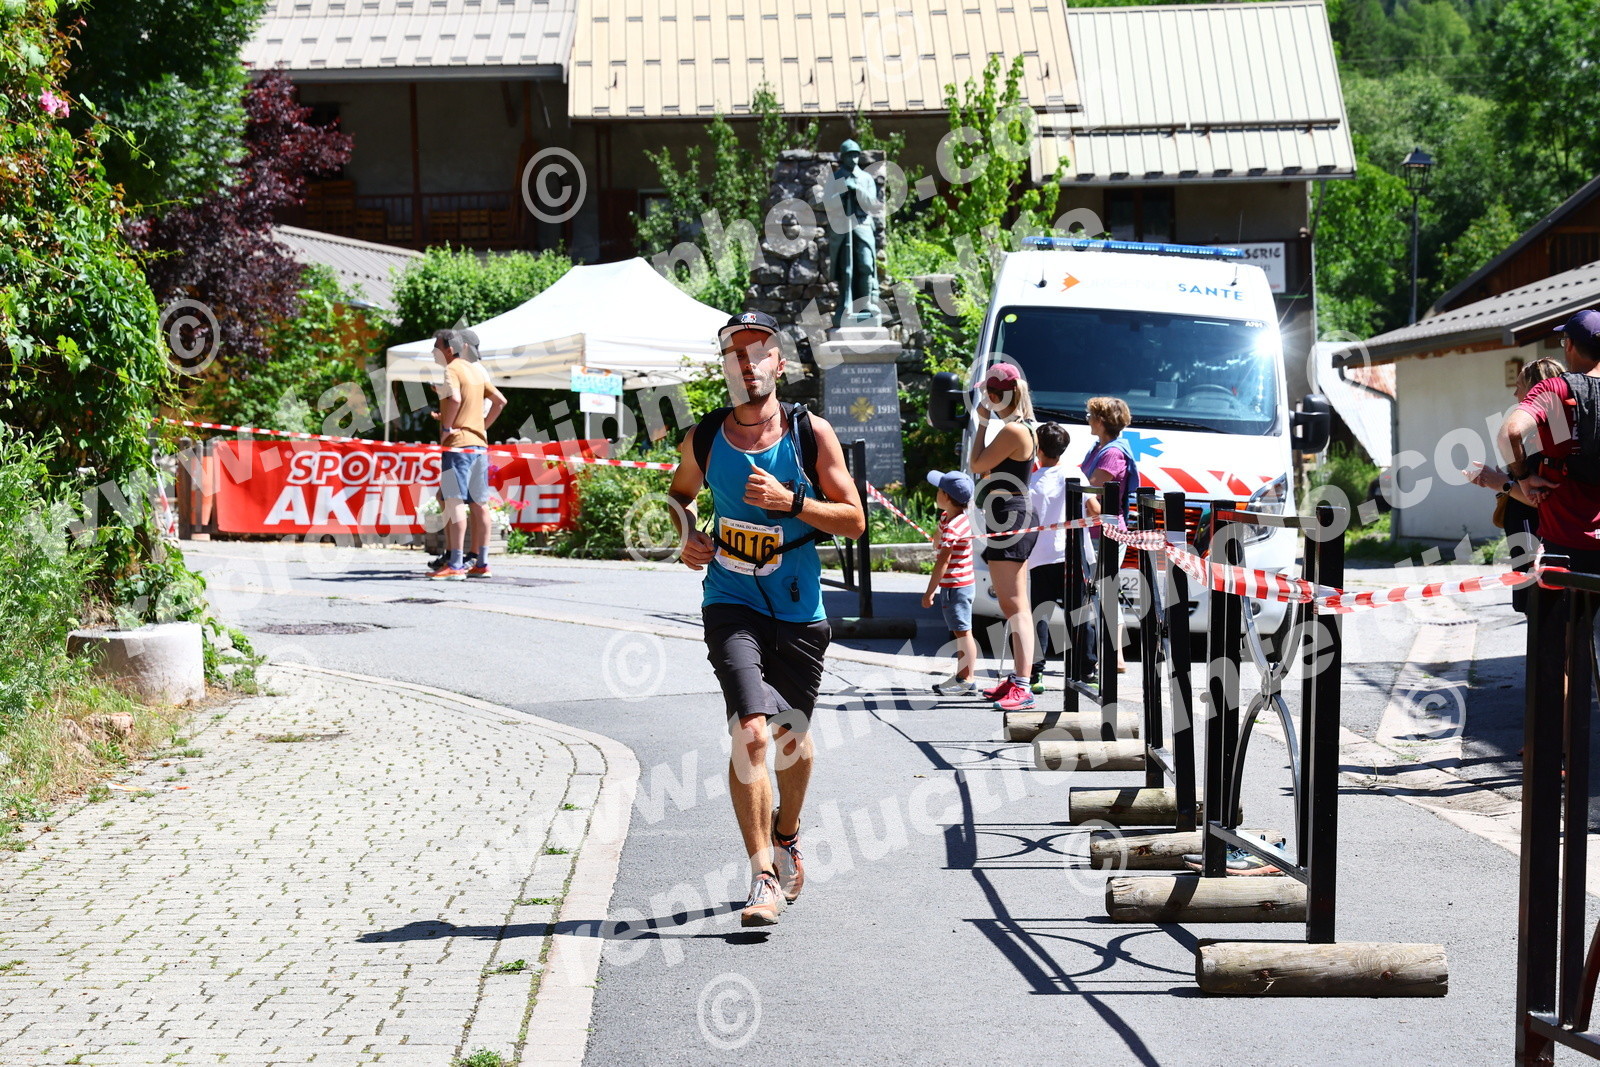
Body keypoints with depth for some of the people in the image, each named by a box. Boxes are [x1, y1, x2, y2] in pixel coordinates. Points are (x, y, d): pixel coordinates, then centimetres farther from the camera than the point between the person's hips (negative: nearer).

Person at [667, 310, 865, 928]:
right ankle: (764, 878, -12)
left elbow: (854, 520, -4)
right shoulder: (704, 440, 0)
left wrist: (792, 502, -18)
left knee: (792, 737, 14)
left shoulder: (812, 433, -4)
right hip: (731, 605, -1)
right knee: (751, 730, -18)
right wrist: (686, 537, 0)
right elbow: (679, 493, 21)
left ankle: (786, 836, 44)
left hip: (800, 611, 1)